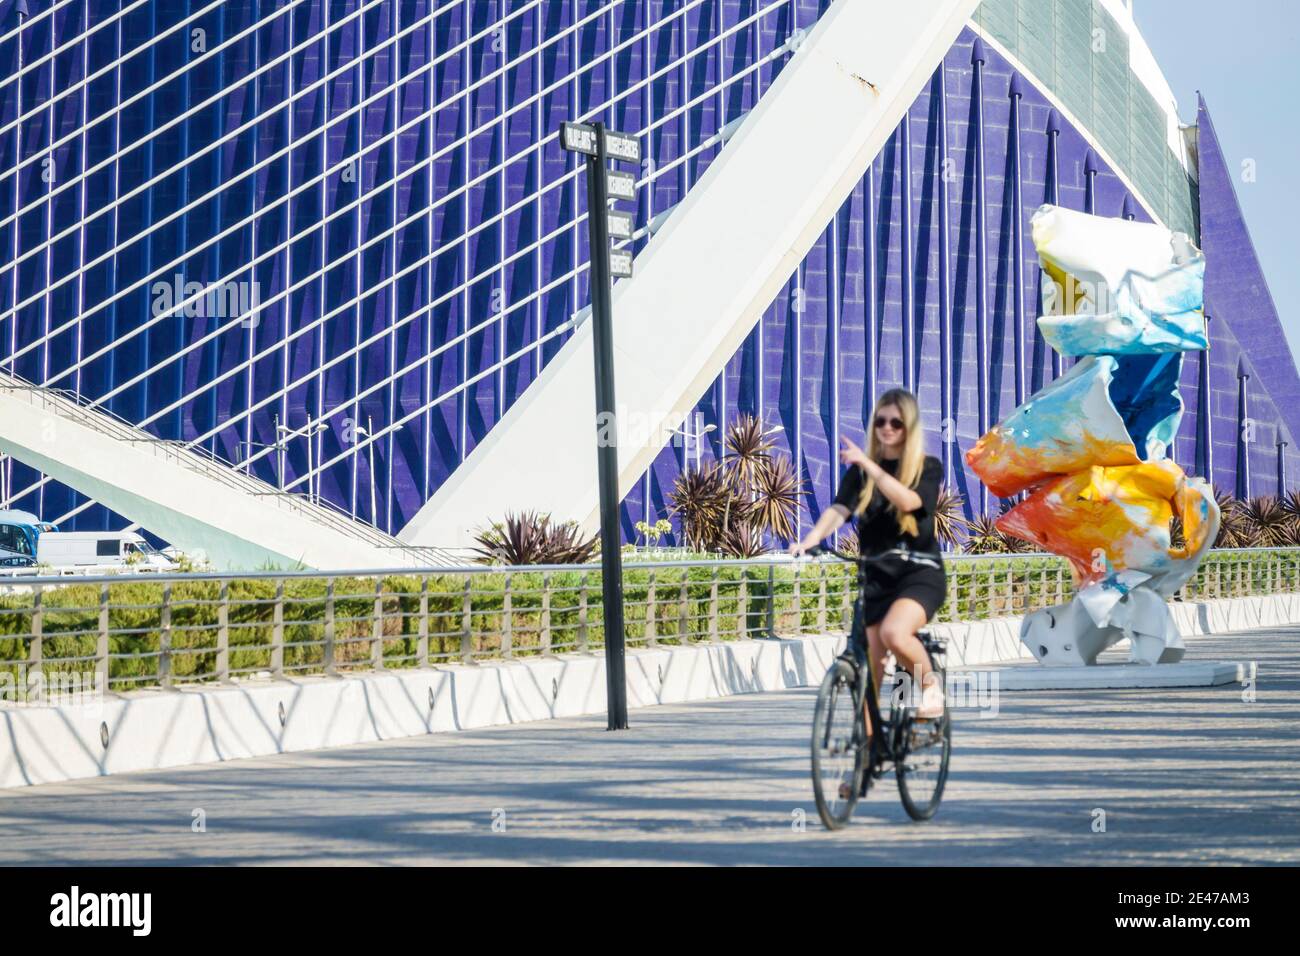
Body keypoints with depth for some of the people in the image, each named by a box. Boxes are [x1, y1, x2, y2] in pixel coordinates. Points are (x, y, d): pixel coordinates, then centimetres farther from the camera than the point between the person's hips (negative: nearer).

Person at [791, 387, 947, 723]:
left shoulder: (929, 467, 0)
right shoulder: (860, 471, 8)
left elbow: (907, 500, -21)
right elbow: (838, 510, -8)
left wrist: (868, 465, -30)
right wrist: (810, 540, -28)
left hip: (920, 572, -4)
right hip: (876, 577, 4)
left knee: (894, 632, -31)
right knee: (868, 670, 0)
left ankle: (930, 685, -5)